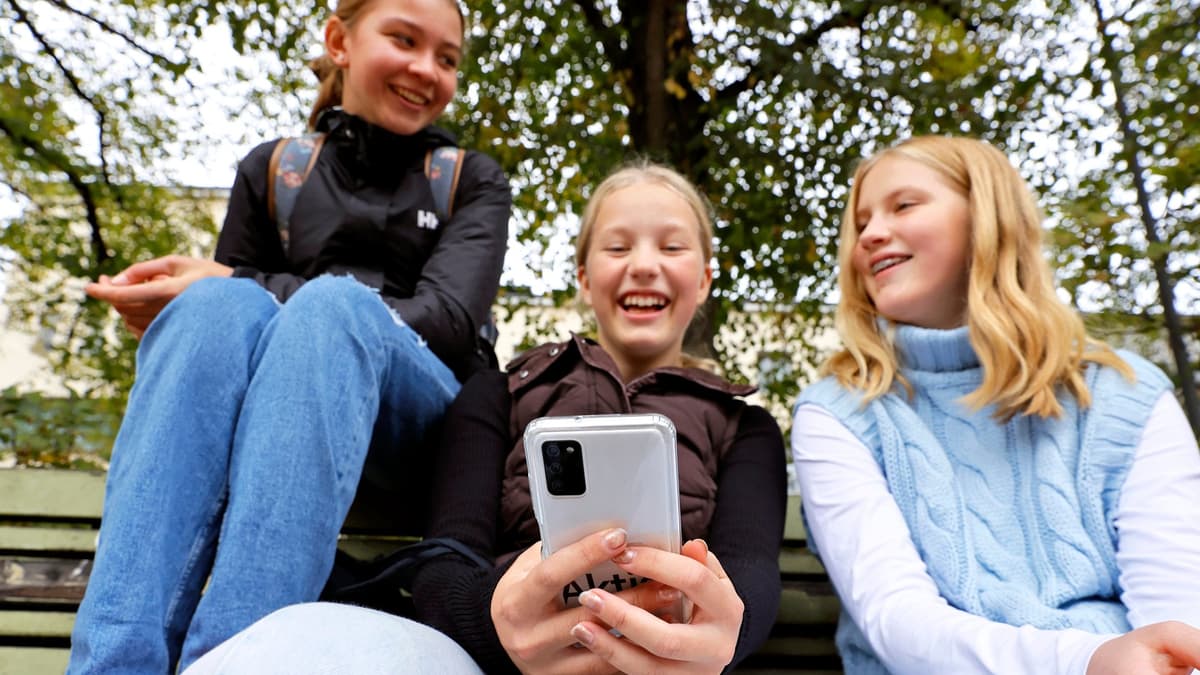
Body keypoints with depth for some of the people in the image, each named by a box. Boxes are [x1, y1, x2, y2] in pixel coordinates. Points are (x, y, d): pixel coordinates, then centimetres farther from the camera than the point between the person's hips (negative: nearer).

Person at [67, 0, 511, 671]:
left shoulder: (474, 180, 10)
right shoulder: (272, 171, 15)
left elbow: (448, 319, -8)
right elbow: (229, 305, 13)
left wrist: (237, 288, -14)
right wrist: (217, 296, -12)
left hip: (422, 427, -1)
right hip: (275, 417, 2)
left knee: (331, 302, -32)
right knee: (217, 306, -30)